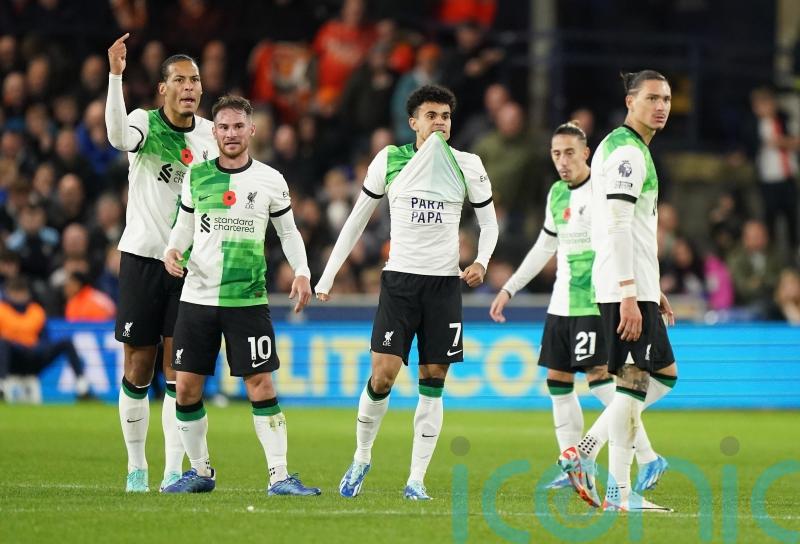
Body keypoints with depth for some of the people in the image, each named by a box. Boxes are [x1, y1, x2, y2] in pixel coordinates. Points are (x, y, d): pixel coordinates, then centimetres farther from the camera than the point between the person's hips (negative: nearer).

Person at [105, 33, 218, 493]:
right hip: (143, 254, -2)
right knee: (139, 365, 2)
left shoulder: (209, 133, 5)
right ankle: (136, 466, 14)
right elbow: (119, 138, -32)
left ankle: (174, 471, 1)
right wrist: (116, 75, -42)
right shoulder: (145, 122, -7)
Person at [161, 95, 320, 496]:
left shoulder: (269, 180, 1)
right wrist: (173, 249, -6)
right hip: (197, 296, 2)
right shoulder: (197, 176, 5)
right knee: (187, 387, 1)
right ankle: (200, 471, 17)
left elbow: (288, 231, 10)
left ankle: (279, 476, -5)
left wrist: (301, 272, -4)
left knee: (261, 385, -9)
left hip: (247, 298, -2)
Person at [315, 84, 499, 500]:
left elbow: (489, 221, 13)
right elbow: (357, 220, 10)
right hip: (399, 279, -1)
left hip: (445, 283, 1)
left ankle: (416, 479, 4)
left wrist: (481, 261, -6)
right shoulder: (389, 160, 2)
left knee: (432, 383, -1)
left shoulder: (468, 166, 3)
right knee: (383, 374, -11)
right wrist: (327, 276, 8)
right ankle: (361, 459, 11)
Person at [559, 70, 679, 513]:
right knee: (634, 382, -7)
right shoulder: (628, 151, -12)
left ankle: (584, 453, 7)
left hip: (635, 286, 10)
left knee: (665, 374, 13)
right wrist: (629, 296, -24)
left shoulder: (621, 147, 20)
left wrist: (652, 290, 25)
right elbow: (617, 227, -20)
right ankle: (618, 493, -6)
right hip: (629, 285, -10)